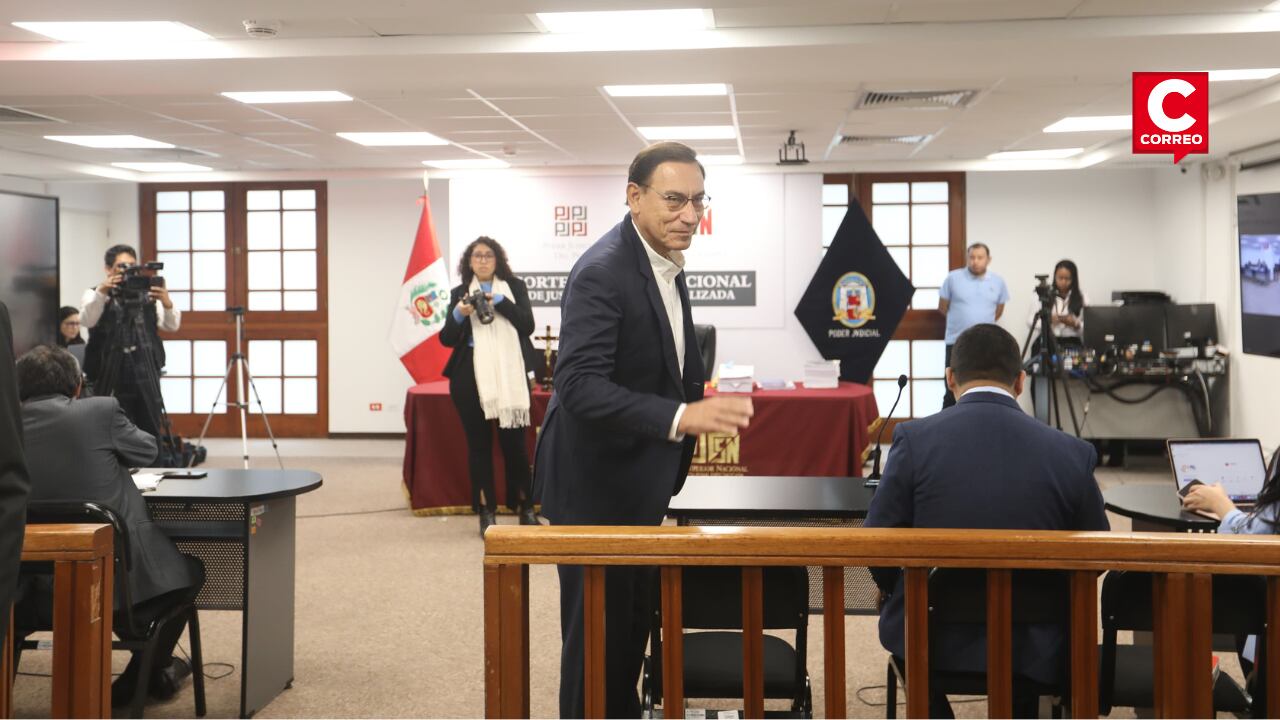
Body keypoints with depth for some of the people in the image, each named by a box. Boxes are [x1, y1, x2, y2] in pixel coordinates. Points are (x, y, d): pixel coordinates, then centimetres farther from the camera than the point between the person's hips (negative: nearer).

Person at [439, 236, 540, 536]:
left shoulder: (515, 287, 9)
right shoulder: (459, 293, 11)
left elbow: (527, 325, -2)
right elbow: (447, 339, 7)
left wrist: (499, 302, -12)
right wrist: (459, 315, -11)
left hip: (509, 375, -1)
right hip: (470, 377, 1)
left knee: (514, 442, 1)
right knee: (478, 443, 2)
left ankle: (526, 508, 11)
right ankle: (486, 512, 7)